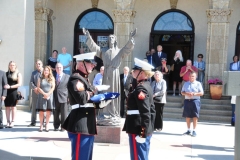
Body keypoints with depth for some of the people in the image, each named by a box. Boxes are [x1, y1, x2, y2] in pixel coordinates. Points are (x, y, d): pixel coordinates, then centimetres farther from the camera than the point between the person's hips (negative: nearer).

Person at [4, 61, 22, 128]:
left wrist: (10, 87, -14)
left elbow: (19, 84, -6)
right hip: (6, 92, 3)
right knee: (7, 107, 4)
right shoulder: (6, 73, 11)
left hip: (14, 92, -3)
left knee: (13, 107, 2)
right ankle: (8, 122, 10)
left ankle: (12, 122, 7)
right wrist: (5, 86, -6)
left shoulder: (18, 74, 2)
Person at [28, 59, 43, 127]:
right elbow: (31, 82, 7)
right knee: (34, 107, 8)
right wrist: (35, 88, -12)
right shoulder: (33, 73, 14)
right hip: (35, 92, 4)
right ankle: (33, 122, 16)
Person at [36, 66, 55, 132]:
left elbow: (53, 87, 1)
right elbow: (38, 87, 1)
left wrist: (48, 94, -11)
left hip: (49, 96, 0)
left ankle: (47, 125, 5)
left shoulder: (52, 78, 8)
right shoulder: (40, 79, 9)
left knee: (48, 111, -1)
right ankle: (41, 125, 5)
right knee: (41, 111, -2)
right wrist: (44, 93, -11)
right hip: (41, 96, 0)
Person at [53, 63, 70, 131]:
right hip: (55, 99, 2)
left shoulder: (67, 77, 4)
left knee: (64, 114, 3)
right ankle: (56, 126, 22)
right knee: (55, 114, 9)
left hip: (64, 98, -2)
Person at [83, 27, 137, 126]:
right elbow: (94, 47, 5)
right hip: (106, 74, 1)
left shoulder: (119, 51, 11)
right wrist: (88, 37, -7)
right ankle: (105, 114, 6)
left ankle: (113, 115, 5)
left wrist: (131, 39, -21)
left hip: (115, 74, -1)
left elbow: (128, 48, -5)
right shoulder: (103, 51, 15)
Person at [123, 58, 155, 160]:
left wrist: (142, 133, -21)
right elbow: (151, 109, 18)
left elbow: (145, 112, -23)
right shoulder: (147, 86, 13)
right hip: (146, 130, 10)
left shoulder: (140, 88, -16)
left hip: (139, 130, -10)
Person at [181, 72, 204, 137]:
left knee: (195, 116, -4)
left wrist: (194, 94, -17)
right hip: (187, 101, 4)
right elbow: (182, 92, 12)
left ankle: (194, 131, 1)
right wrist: (186, 93, -9)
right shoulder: (186, 84, 14)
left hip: (195, 101, -4)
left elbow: (201, 93, -3)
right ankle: (188, 130, 19)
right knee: (187, 116, 8)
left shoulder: (198, 84, 3)